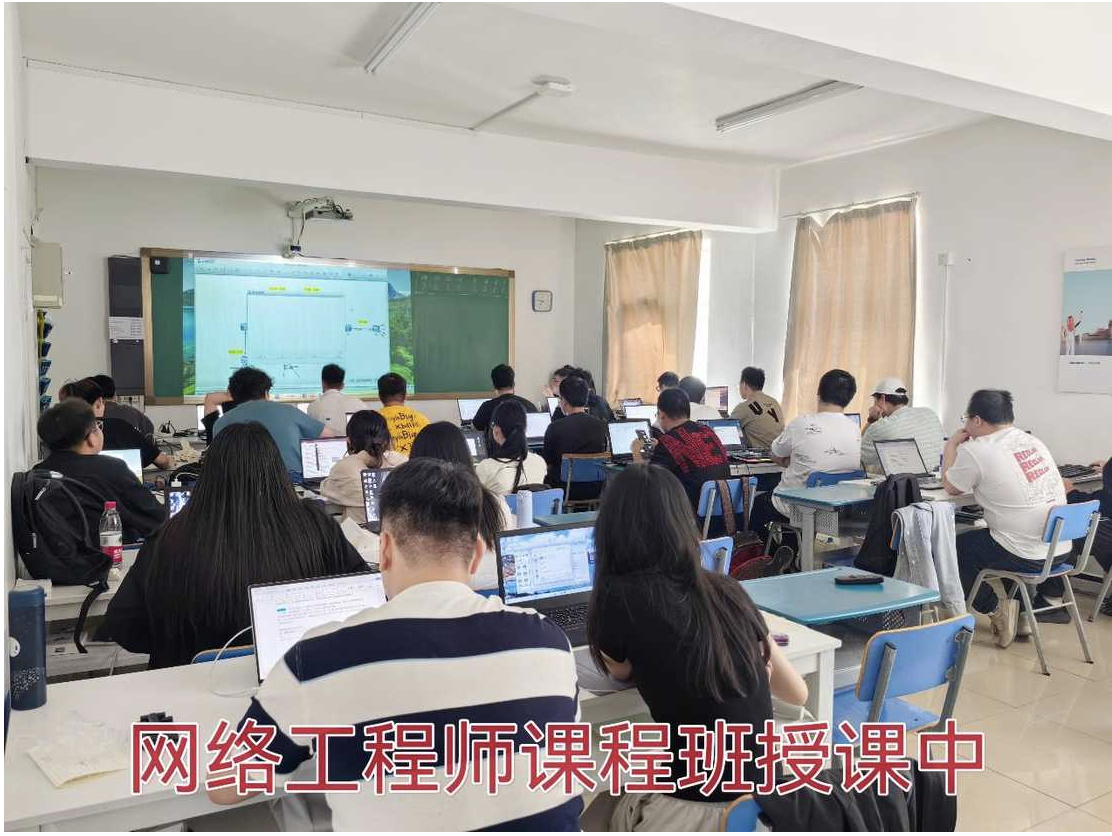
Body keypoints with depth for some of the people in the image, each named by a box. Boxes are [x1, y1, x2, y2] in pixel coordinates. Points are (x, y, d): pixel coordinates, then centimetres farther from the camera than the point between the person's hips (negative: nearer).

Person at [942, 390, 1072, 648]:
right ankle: (1019, 612, 32)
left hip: (1027, 558, -7)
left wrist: (951, 446, 13)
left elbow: (951, 488, 2)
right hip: (1062, 549, 8)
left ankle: (994, 609, 10)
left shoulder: (975, 451, -16)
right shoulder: (1033, 441, 7)